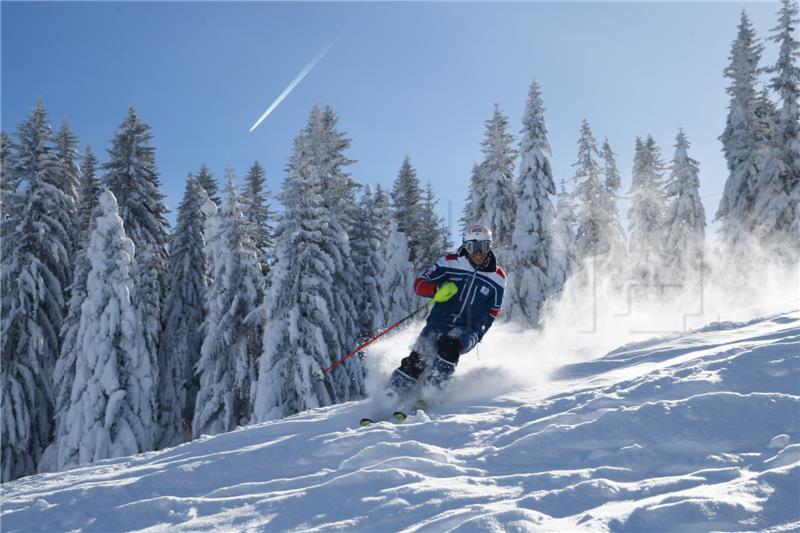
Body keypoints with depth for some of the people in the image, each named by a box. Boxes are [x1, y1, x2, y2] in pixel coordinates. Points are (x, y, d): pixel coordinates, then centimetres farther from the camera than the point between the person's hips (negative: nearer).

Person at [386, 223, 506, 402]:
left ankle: (434, 388, -24)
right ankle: (393, 396, -9)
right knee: (418, 359, -21)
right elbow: (419, 284, -1)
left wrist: (477, 336, 5)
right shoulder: (449, 262, -1)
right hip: (439, 322, 0)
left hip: (468, 329, 0)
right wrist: (437, 290, -22)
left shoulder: (498, 277, 4)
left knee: (449, 345, -34)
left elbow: (492, 311, 16)